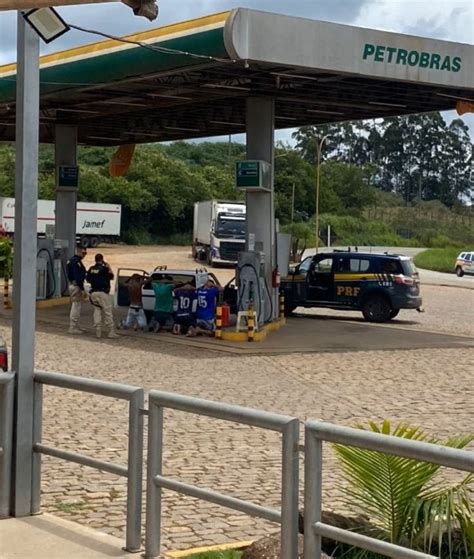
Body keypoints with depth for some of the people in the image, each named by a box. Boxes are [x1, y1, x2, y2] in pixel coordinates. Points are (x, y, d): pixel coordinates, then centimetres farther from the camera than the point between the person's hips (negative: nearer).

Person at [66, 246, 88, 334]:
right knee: (76, 307, -6)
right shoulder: (76, 262, -16)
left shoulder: (71, 260, 16)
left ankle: (74, 326, 24)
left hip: (72, 285, 11)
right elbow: (78, 277, -22)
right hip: (76, 286, -11)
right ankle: (73, 328, -5)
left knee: (75, 307, 17)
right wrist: (82, 289, -21)